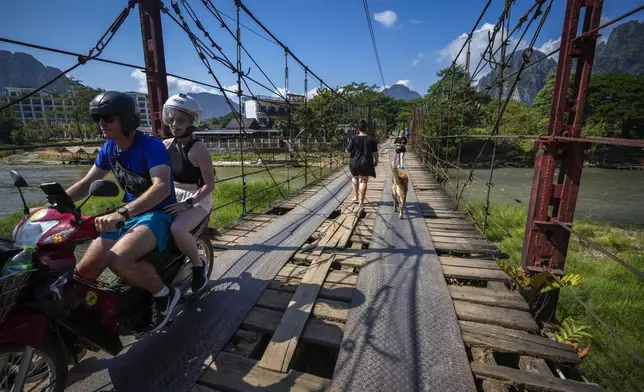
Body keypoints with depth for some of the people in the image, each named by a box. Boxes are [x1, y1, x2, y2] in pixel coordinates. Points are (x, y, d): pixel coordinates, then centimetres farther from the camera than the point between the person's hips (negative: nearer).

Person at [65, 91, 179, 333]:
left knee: (118, 260, -33)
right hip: (127, 216, 7)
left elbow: (162, 187, -33)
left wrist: (121, 213, -44)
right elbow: (86, 183, 16)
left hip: (157, 215, -7)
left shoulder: (151, 146, -17)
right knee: (83, 272, -8)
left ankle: (164, 293, -8)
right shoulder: (108, 148, 7)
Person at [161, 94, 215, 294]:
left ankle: (199, 265, -5)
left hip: (197, 200, -6)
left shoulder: (198, 149, -15)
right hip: (172, 196, 7)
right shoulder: (166, 145, 3)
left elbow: (209, 185, -17)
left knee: (177, 229, -33)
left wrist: (187, 203, -26)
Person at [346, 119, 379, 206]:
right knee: (363, 181, 7)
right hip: (366, 163, 0)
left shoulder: (354, 139, -6)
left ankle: (356, 197, 24)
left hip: (355, 163, 0)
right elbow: (375, 152, -1)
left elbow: (348, 151, -5)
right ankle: (361, 201, 6)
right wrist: (376, 161, 14)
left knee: (355, 177, 24)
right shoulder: (371, 139, -2)